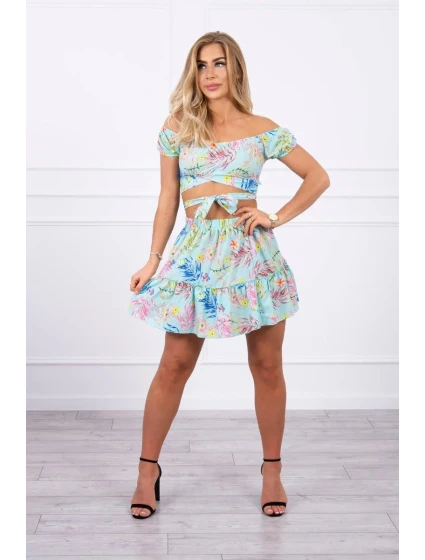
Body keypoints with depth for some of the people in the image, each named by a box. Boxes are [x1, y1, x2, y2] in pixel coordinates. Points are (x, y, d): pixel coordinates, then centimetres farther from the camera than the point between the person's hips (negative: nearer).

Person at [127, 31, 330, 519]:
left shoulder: (262, 130, 5)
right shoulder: (177, 128, 7)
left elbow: (318, 177, 11)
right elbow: (168, 199, 9)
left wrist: (277, 218, 0)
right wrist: (153, 260, 4)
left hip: (253, 252, 0)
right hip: (196, 253, 0)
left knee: (267, 367, 6)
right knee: (174, 366, 2)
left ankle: (272, 470, 22)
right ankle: (148, 469, 17)